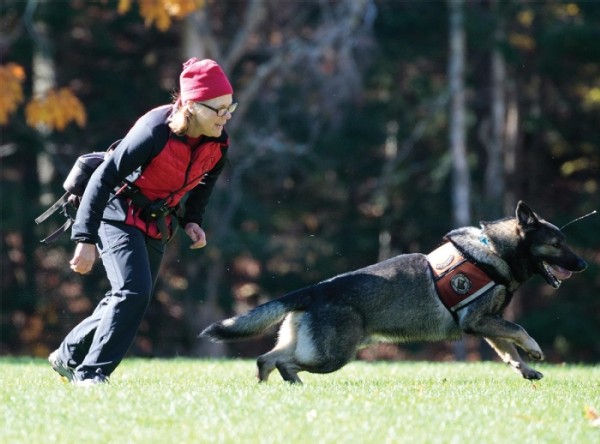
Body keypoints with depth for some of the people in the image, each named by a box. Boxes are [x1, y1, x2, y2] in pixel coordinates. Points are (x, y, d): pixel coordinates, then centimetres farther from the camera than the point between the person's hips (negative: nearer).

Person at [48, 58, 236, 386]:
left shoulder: (218, 143, -10)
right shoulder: (154, 132, -31)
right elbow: (104, 177, -27)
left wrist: (192, 220, 0)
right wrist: (86, 239, -29)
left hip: (157, 224, 7)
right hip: (120, 214, -7)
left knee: (129, 299, 12)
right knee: (133, 292, -22)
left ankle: (68, 356, 30)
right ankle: (92, 373, -14)